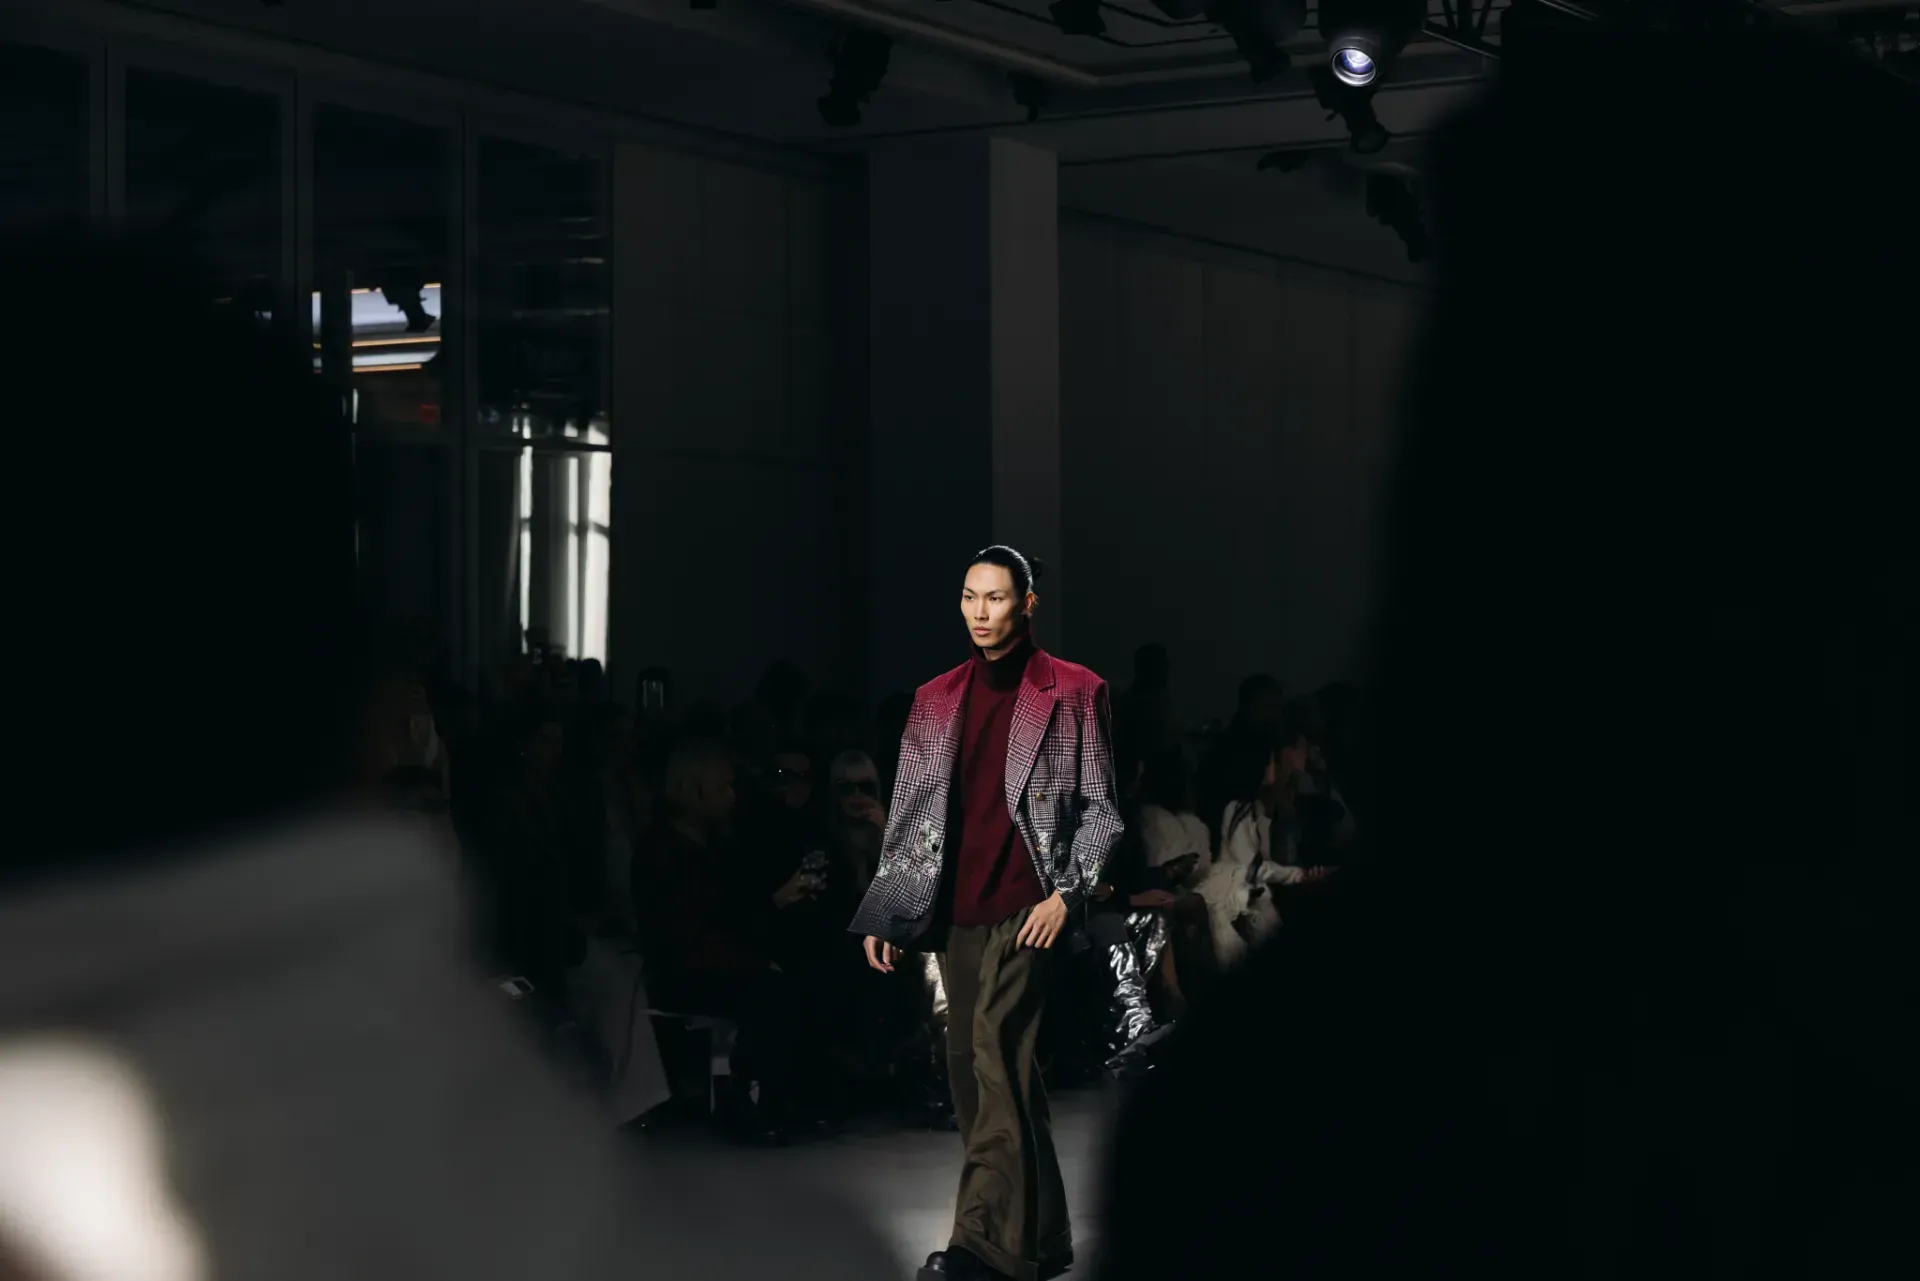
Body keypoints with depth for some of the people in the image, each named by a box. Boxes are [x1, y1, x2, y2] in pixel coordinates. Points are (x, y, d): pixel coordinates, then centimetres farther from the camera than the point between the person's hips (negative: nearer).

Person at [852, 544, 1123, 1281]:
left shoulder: (1073, 693, 2)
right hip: (953, 909, 6)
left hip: (1024, 907, -5)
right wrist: (883, 914, 10)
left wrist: (1066, 894, -10)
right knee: (972, 1069, 7)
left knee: (996, 1058, -18)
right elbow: (909, 813, 15)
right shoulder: (936, 700, 14)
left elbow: (1099, 807, 2)